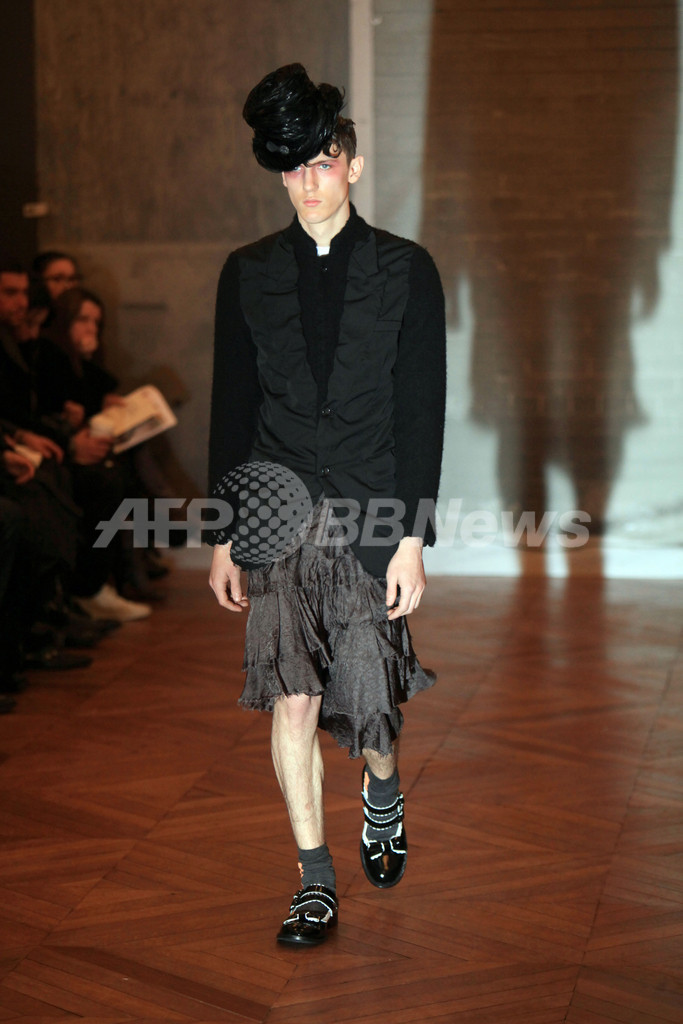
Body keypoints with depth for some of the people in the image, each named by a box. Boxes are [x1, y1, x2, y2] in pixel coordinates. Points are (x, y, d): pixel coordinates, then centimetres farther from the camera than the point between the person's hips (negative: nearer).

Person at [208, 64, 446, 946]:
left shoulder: (406, 271, 2)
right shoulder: (248, 274, 8)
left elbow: (421, 411, -1)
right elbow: (231, 409, 10)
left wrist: (414, 536, -7)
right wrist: (224, 536, 7)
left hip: (372, 513, -1)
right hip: (278, 513, 1)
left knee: (369, 701, 6)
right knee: (292, 697, -5)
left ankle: (382, 786, 40)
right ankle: (315, 881, 7)